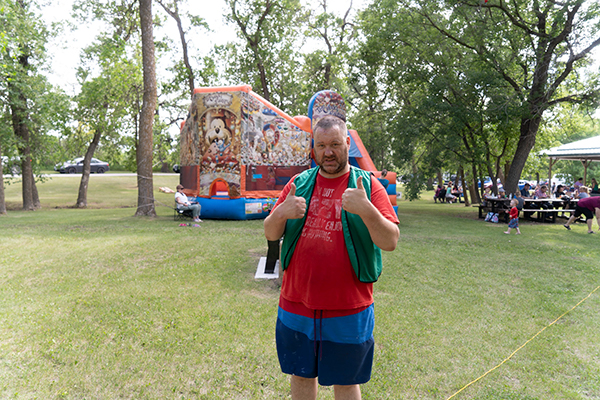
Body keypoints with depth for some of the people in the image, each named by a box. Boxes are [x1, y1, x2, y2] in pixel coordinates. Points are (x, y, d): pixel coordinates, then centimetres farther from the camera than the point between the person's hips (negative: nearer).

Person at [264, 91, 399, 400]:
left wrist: (366, 209, -27)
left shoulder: (367, 185, -4)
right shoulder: (298, 183, 5)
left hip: (348, 310, -2)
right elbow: (270, 235, 5)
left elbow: (390, 242, -11)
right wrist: (281, 214, -17)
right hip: (296, 305, 3)